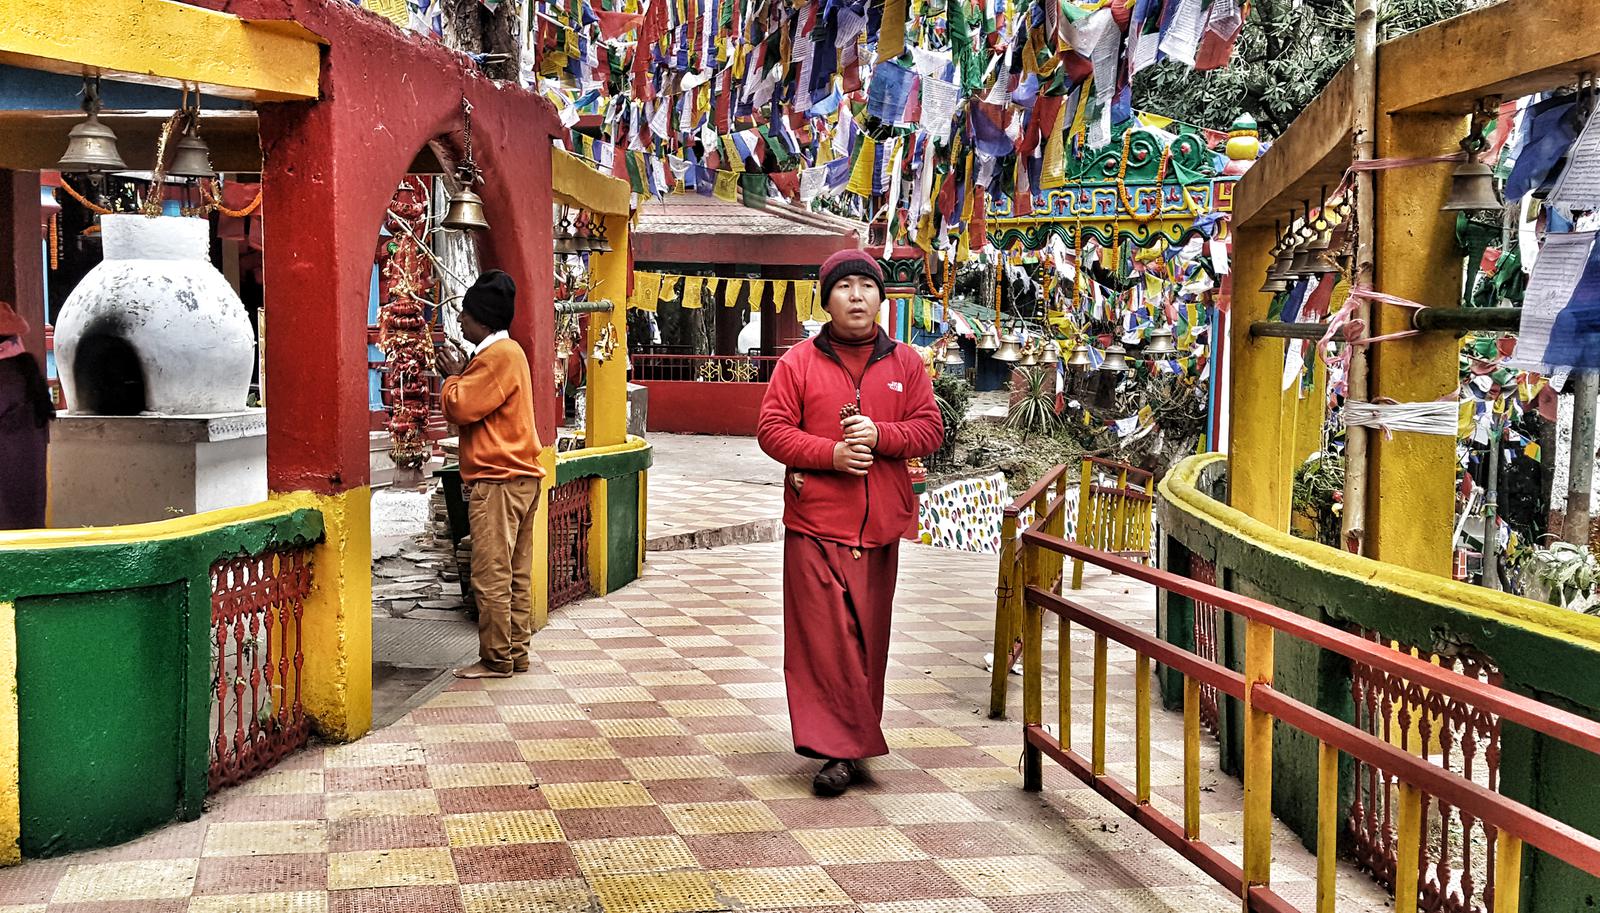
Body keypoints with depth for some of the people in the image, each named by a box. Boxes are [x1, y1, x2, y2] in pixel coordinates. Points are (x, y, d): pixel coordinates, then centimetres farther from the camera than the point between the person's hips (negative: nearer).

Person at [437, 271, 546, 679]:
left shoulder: (497, 355, -13)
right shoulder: (509, 351, 19)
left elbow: (461, 408, -15)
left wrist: (454, 377, -2)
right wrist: (463, 374, 10)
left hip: (497, 480, -11)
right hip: (519, 477, 11)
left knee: (491, 576, -6)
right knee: (516, 575, 12)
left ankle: (496, 660, -1)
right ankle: (516, 654, 17)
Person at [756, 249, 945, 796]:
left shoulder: (904, 363, 10)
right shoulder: (798, 362, 3)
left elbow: (930, 430, 7)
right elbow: (772, 430, -1)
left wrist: (881, 436, -12)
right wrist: (832, 453, -14)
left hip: (879, 526, 3)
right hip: (814, 525, -2)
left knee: (868, 638, 8)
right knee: (823, 637, -7)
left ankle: (849, 744, 22)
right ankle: (840, 749, -2)